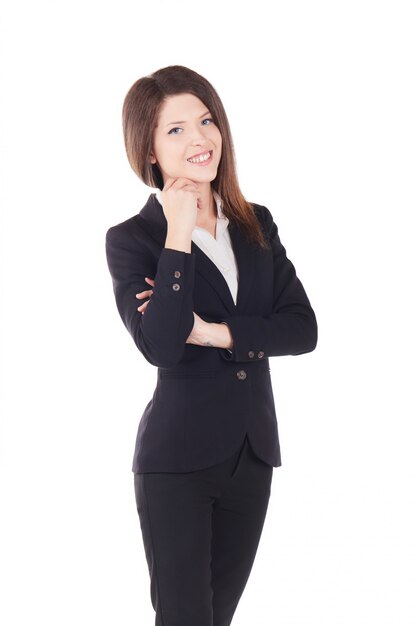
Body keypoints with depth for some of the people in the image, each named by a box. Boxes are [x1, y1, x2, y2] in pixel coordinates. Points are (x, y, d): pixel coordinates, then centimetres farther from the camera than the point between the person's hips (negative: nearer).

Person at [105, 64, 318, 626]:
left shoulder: (257, 225, 6)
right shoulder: (131, 239, -8)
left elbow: (303, 328, -3)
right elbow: (160, 346, -23)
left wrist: (216, 332, -16)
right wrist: (178, 236, -22)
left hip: (252, 456, 5)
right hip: (177, 463, -5)